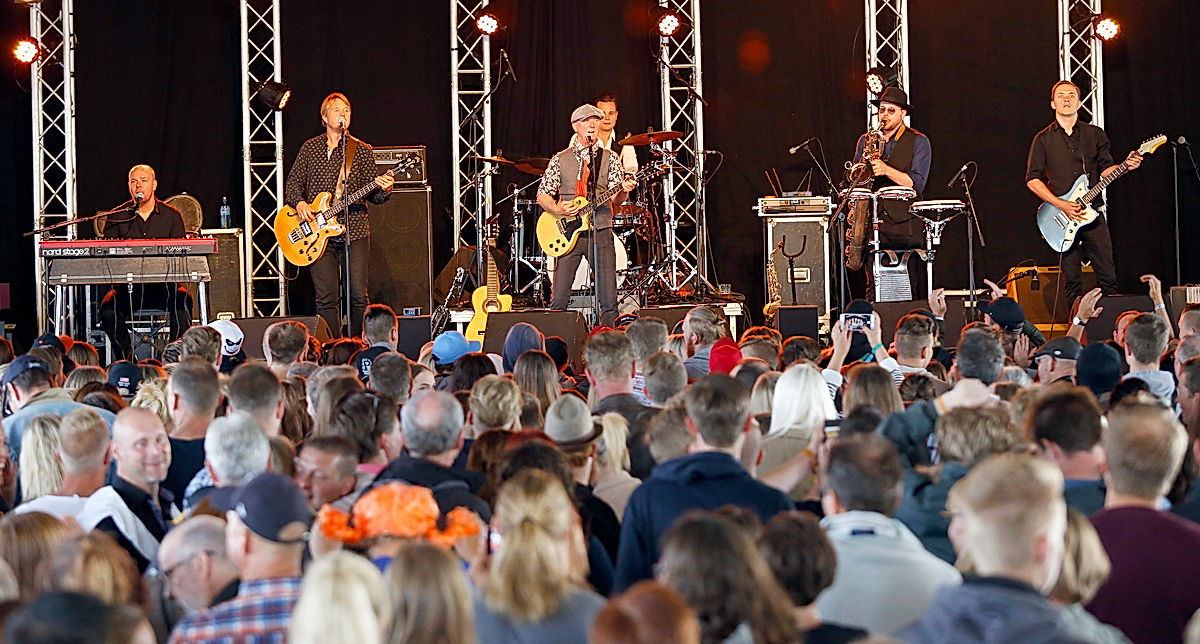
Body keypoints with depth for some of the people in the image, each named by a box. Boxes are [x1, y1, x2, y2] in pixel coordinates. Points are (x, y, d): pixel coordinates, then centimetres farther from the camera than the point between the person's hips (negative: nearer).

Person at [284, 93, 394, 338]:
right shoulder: (310, 148, 10)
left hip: (354, 231, 0)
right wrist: (299, 203, -5)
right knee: (326, 299, -3)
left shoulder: (362, 151, 8)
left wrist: (383, 190, -15)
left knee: (359, 297, -3)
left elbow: (372, 194, 8)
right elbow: (293, 183, 14)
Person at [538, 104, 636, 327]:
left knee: (609, 301, -5)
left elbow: (616, 198, 3)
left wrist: (623, 191, -20)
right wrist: (557, 209, -11)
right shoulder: (560, 160, 8)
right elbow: (542, 194, 9)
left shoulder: (609, 159, 9)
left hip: (601, 233, 0)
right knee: (558, 300, -5)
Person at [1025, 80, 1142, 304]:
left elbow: (1105, 169, 12)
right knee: (1072, 280, -1)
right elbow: (1032, 179, 2)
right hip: (1062, 217, -1)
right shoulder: (1043, 139, 7)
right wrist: (1061, 205, -9)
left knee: (1108, 276, -4)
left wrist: (1125, 166, -11)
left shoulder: (1095, 134, 13)